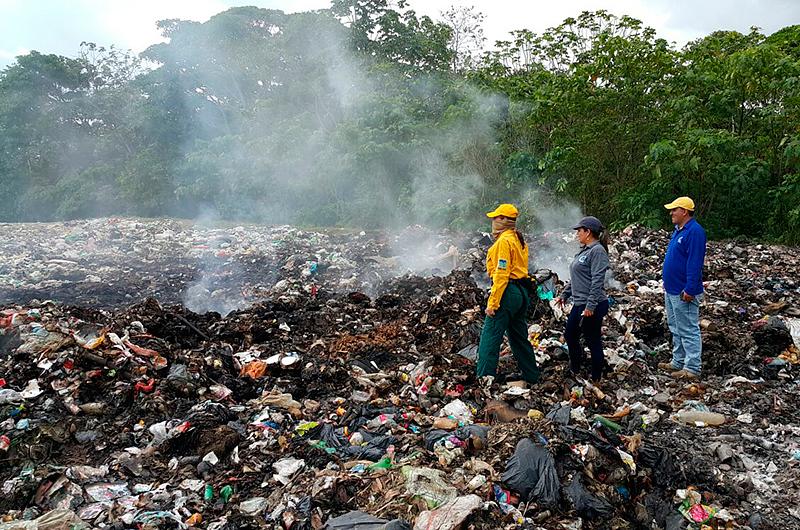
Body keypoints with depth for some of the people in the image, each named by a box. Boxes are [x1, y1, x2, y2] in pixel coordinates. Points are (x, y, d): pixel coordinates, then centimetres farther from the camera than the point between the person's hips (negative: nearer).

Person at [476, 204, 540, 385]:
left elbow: (501, 274, -19)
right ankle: (531, 375, 23)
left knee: (490, 336, -8)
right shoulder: (518, 239, 15)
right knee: (519, 336, 16)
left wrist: (493, 302, -19)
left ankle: (485, 377, -11)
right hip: (521, 292, 10)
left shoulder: (504, 241, -13)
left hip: (507, 291, -10)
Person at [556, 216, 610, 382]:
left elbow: (597, 281, -22)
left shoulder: (597, 251, -16)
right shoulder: (583, 250, 13)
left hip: (592, 306, -10)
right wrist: (564, 295, 22)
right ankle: (576, 369, 36)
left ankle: (596, 378, 19)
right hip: (579, 304, 10)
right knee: (570, 335, 18)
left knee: (593, 341, 3)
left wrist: (590, 306, -25)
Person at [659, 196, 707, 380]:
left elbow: (694, 263, -23)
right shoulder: (679, 230, 13)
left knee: (688, 330, -3)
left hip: (683, 292, -10)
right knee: (676, 329, 17)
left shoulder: (695, 232, -18)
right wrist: (667, 282, 20)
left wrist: (689, 289, -24)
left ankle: (692, 368, 4)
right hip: (671, 290, 10)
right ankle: (678, 362, 28)